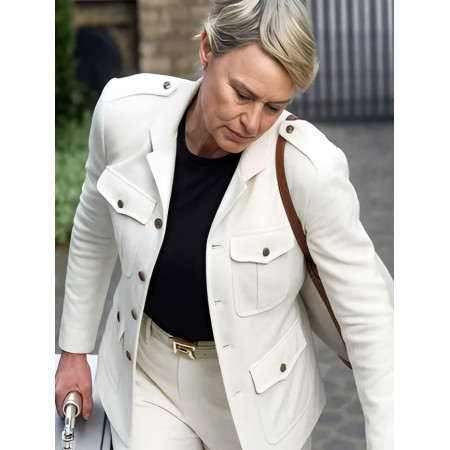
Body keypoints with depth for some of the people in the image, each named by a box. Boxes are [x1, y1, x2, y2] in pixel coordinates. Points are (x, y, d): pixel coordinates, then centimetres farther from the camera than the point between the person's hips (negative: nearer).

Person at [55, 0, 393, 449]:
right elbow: (94, 231, 0)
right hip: (146, 371, 2)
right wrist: (74, 348, 9)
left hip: (259, 390, -1)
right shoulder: (124, 112, -19)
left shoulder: (310, 168, -29)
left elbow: (364, 311, -17)